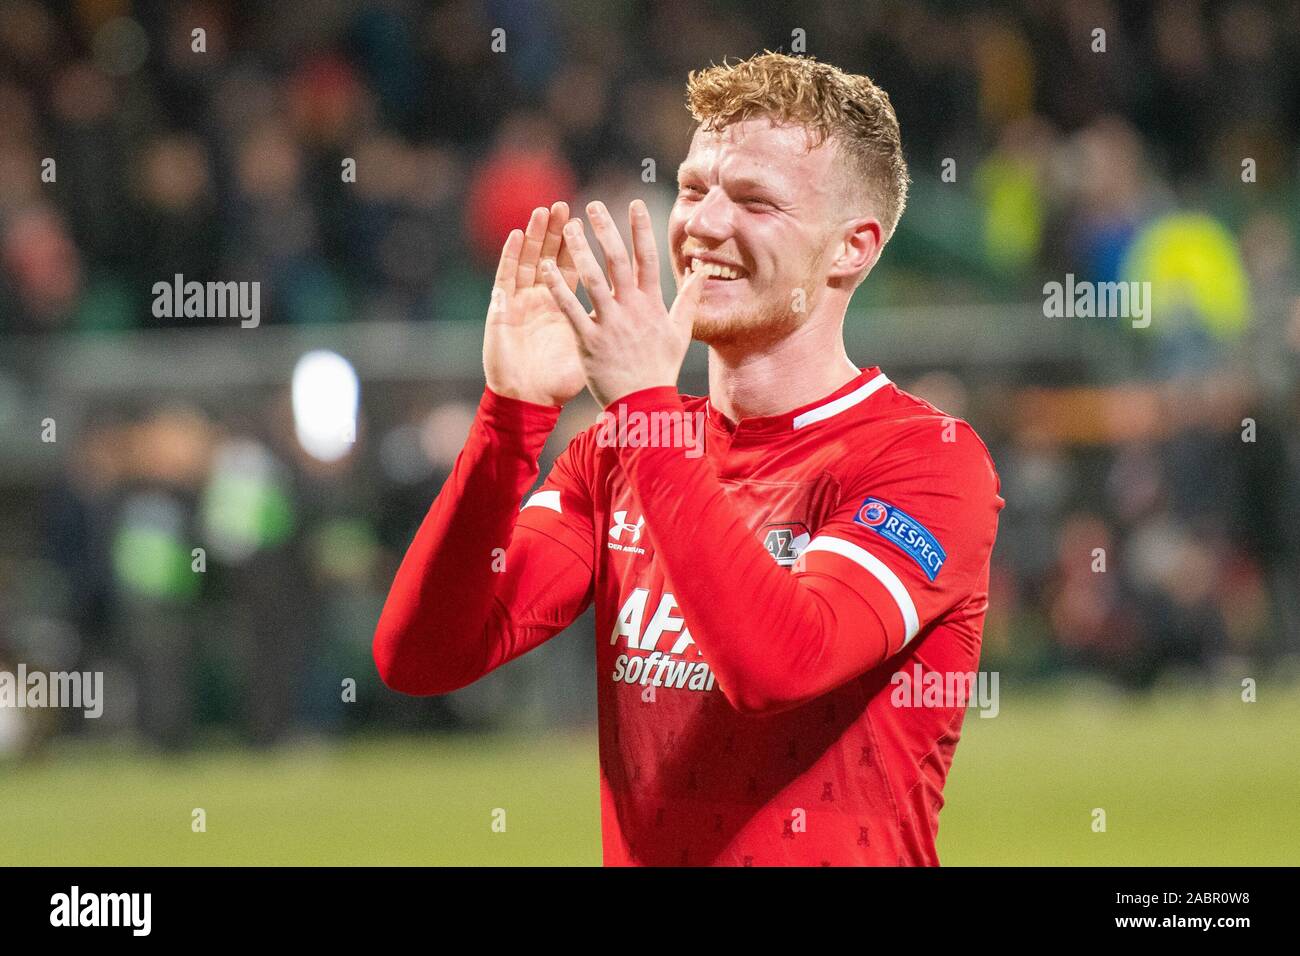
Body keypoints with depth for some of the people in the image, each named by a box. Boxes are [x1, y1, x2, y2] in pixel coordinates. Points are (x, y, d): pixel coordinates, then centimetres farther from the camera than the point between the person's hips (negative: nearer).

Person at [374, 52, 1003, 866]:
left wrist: (648, 405, -18)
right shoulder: (613, 456, 11)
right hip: (641, 853, 3)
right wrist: (512, 411, -8)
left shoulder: (927, 461, -4)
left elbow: (777, 665, -19)